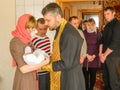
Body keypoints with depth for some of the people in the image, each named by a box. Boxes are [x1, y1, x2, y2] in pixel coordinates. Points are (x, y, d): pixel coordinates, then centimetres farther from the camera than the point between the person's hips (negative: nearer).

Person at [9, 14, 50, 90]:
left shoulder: (26, 39, 6)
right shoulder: (15, 42, -18)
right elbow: (23, 69, -22)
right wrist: (44, 63, -21)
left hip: (32, 76, 8)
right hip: (24, 78, -7)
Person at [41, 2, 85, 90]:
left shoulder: (70, 34, -22)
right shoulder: (60, 31, 9)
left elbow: (66, 63, -22)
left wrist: (43, 66, -15)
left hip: (70, 82, -9)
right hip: (59, 80, 9)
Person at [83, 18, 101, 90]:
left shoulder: (98, 33, 2)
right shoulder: (84, 33, 4)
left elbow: (99, 46, 1)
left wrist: (94, 56, -7)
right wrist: (87, 55, -6)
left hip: (95, 58, -1)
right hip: (85, 58, 1)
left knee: (93, 75, 4)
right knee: (85, 74, 1)